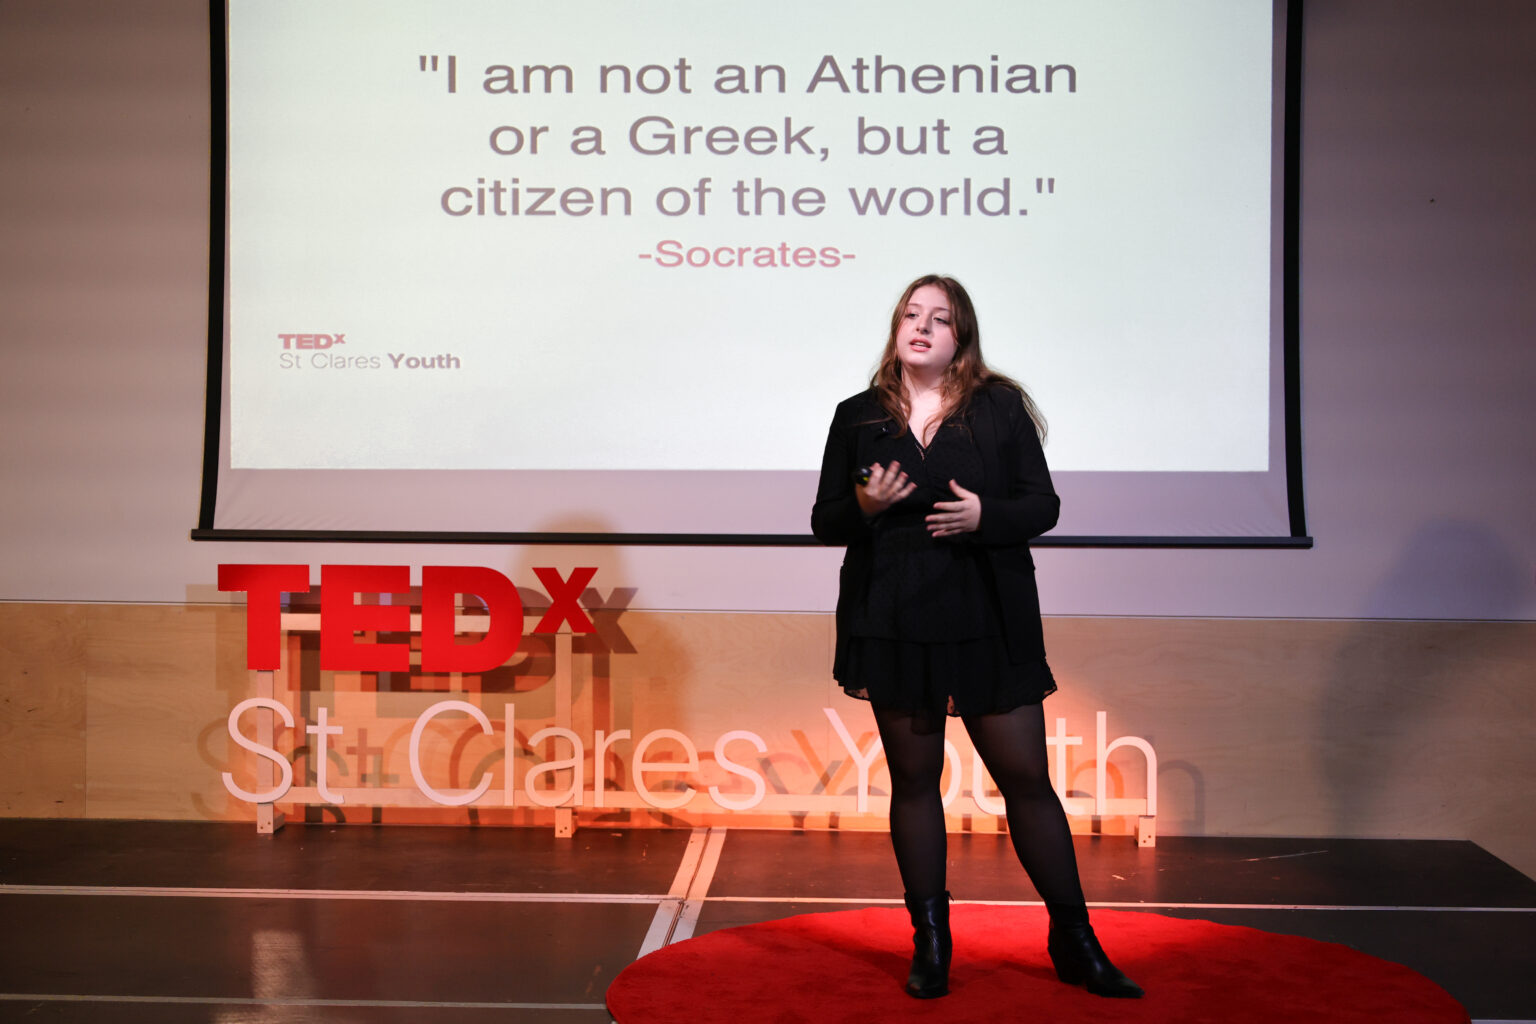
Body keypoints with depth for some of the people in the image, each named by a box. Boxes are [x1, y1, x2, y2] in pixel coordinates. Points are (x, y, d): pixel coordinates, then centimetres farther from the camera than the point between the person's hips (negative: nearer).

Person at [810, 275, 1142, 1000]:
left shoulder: (1001, 407, 5)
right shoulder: (858, 416, 8)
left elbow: (1043, 505, 3)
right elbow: (824, 523, 9)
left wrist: (984, 515, -16)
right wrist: (864, 506, -12)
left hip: (987, 621, -1)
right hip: (894, 625, 1)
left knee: (1027, 777, 0)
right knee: (912, 778, 7)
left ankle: (1075, 945, 15)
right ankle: (930, 945, 21)